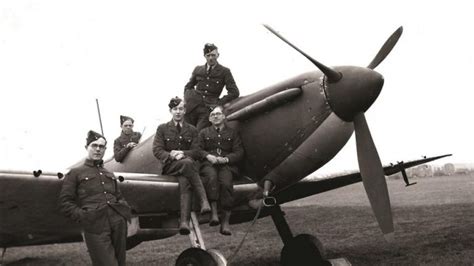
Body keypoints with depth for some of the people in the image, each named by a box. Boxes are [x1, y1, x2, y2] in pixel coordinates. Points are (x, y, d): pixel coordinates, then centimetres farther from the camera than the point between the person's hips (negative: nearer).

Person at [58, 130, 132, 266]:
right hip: (96, 227, -5)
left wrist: (125, 210, 8)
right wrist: (81, 216, -10)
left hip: (119, 223, 5)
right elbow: (65, 203, 4)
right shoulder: (75, 173, 10)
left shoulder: (110, 175, 26)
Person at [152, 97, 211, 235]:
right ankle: (204, 201, -43)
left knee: (184, 181, -36)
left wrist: (182, 153, -13)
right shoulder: (162, 129, 13)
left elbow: (196, 152, 8)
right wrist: (171, 156, -16)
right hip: (170, 166, -1)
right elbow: (157, 150, 3)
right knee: (187, 163, -37)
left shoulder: (192, 130, 18)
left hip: (188, 164, 2)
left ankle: (184, 222, -50)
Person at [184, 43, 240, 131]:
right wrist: (187, 98, 8)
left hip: (208, 108, -3)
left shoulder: (224, 72, 5)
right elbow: (188, 86, 26)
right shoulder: (198, 69, 15)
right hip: (192, 105, 3)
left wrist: (219, 103, -5)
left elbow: (234, 92, 1)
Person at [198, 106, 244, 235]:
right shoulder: (204, 132, 25)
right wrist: (208, 156, -8)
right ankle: (214, 213, -40)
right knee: (212, 177, -37)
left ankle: (226, 221, -30)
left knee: (226, 183, -32)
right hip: (209, 163, 1)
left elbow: (239, 153, 11)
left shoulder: (232, 133, 22)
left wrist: (225, 159, -7)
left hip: (227, 165, 0)